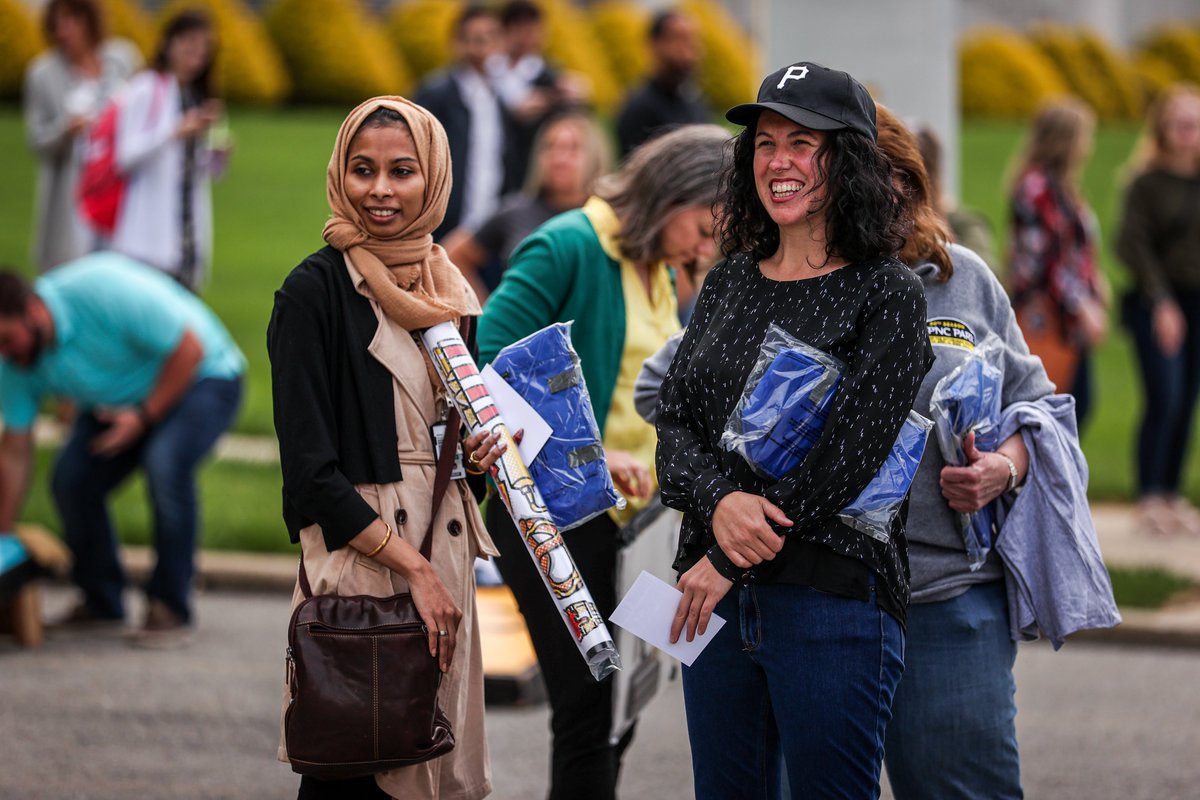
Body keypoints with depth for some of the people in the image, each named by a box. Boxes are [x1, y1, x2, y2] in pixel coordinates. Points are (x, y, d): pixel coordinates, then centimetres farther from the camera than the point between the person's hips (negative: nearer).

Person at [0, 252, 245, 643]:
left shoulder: (102, 291, -35)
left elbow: (190, 347, -28)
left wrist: (145, 416, -26)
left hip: (198, 378, -6)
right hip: (123, 398, 6)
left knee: (165, 464, -31)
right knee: (71, 479, -13)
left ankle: (169, 607, -20)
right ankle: (101, 600, 8)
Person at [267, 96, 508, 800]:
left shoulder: (449, 288, 12)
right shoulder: (317, 289, -8)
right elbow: (310, 466, -13)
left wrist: (484, 447, 0)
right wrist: (412, 568, -16)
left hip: (441, 553, 7)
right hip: (357, 555, -7)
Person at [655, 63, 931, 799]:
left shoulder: (887, 294, -4)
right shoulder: (728, 284, 14)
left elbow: (845, 456, -12)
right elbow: (674, 422, 8)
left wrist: (730, 561, -13)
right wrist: (719, 504, -14)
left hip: (833, 596, -5)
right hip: (717, 598, 6)